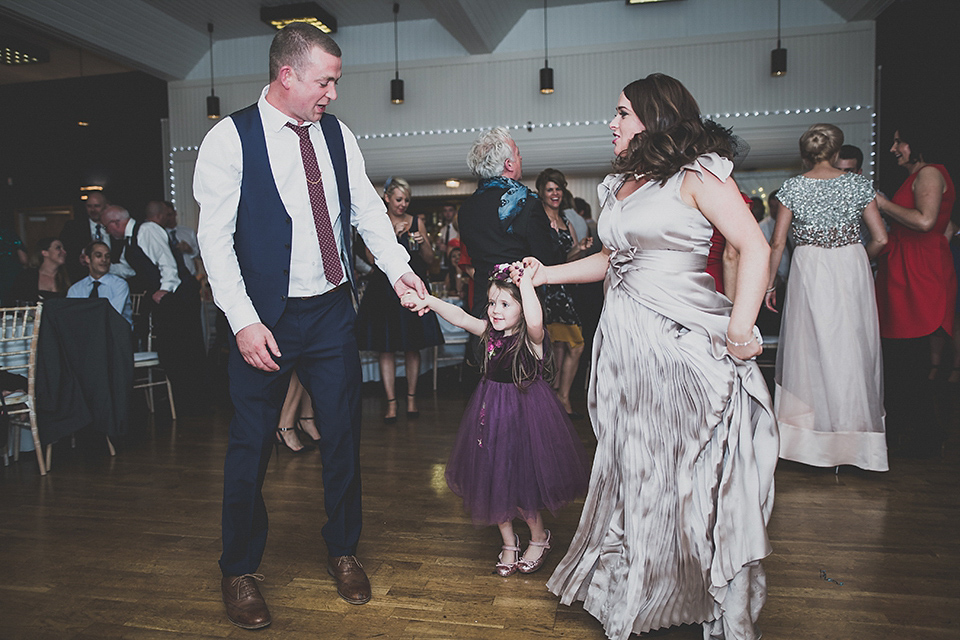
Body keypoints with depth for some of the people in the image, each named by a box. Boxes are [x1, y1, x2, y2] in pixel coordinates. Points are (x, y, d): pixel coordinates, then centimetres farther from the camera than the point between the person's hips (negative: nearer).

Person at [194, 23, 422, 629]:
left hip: (334, 311, 4)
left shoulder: (338, 134, 7)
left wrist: (398, 266, -8)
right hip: (266, 318, -4)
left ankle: (343, 550, 34)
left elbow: (367, 207, 7)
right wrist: (244, 321, -18)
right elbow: (215, 238, -11)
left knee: (344, 434, 12)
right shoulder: (230, 139, -7)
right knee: (252, 444, 7)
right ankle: (240, 570, 30)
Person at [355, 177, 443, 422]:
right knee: (386, 349, -3)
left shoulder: (417, 222, 8)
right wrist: (393, 235, -16)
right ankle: (391, 403, 2)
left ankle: (411, 398, 16)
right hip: (384, 291, -1)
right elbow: (373, 258, -8)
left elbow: (430, 261, 8)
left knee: (412, 348, 4)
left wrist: (423, 243, -11)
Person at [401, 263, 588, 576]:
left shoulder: (532, 338, -18)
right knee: (494, 478, 13)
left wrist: (525, 282, -40)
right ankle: (509, 542, 34)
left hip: (525, 412, -6)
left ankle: (539, 537, 33)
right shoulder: (490, 332, -1)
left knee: (521, 479, 4)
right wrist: (428, 301, -18)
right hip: (492, 412, 6)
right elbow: (461, 317, -7)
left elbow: (535, 321, -40)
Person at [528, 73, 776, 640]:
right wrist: (547, 274, 19)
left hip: (686, 339, -7)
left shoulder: (697, 175, -6)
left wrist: (740, 330, -22)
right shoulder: (619, 185, 16)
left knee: (698, 468, 1)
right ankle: (630, 592, 32)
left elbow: (755, 248, -13)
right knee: (633, 467, 14)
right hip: (626, 339, 7)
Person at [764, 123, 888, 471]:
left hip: (809, 271, -1)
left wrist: (769, 283, 4)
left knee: (810, 350, 5)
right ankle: (855, 435, 18)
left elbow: (778, 242, -3)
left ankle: (812, 438, 11)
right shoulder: (858, 184, 3)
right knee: (853, 348, 9)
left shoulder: (793, 187, -1)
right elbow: (880, 238, 2)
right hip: (853, 269, 1)